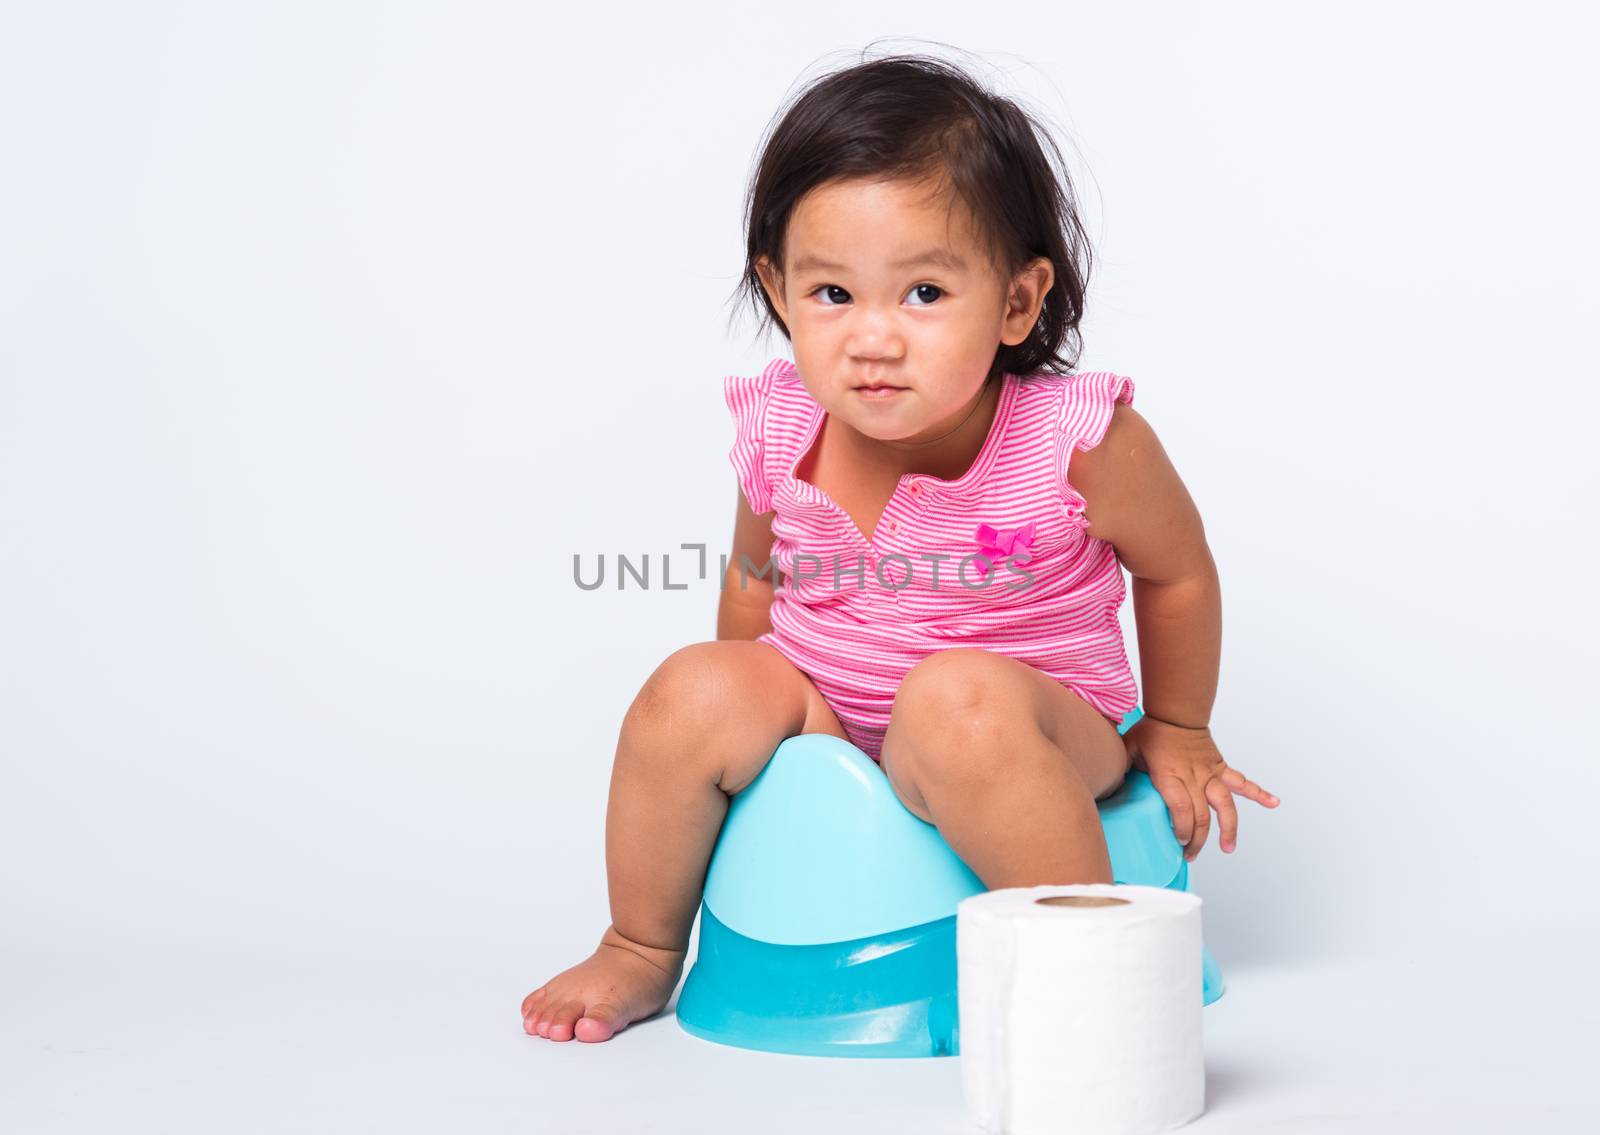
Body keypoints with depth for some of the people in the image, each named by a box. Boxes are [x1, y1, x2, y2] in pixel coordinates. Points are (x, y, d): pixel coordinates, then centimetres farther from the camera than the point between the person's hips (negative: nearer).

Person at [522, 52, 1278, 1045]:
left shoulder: (1079, 441, -22)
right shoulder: (779, 431, -13)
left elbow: (1177, 572, -1)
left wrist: (1175, 732, 12)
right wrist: (752, 728, 18)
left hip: (1037, 720, -4)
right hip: (825, 722, 4)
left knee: (960, 699, -37)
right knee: (693, 692, -23)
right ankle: (641, 951, 4)